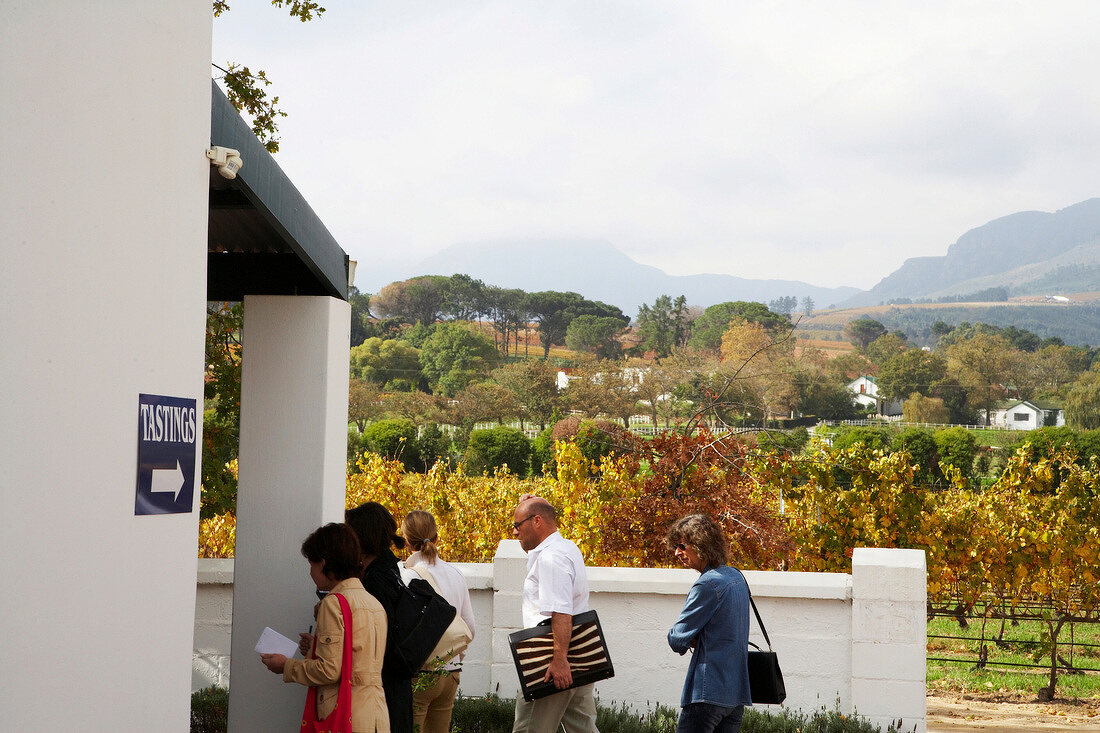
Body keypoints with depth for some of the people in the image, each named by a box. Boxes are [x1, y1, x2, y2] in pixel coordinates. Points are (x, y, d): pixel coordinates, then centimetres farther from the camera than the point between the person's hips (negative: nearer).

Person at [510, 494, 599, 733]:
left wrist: (559, 659, -31)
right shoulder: (567, 548, 16)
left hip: (554, 667, -10)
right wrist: (530, 505, 26)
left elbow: (561, 614, -25)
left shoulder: (550, 558, -15)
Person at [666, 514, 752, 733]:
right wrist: (698, 640, 8)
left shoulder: (707, 585, -15)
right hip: (737, 690, 9)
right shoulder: (736, 577, 13)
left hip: (708, 693, -9)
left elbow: (677, 640, -13)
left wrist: (692, 641, 9)